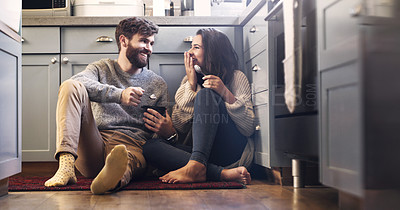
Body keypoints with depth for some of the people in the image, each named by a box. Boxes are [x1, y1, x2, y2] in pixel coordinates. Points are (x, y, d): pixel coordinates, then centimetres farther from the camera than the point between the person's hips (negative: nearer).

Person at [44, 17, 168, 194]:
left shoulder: (158, 85, 20)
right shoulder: (102, 68, 17)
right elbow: (77, 81, -8)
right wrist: (119, 95, -22)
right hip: (93, 149, 1)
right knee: (70, 86, -19)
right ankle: (66, 165, -35)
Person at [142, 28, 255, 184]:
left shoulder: (236, 78, 7)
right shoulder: (188, 81, 18)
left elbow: (249, 129, -4)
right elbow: (179, 129, 4)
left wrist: (225, 93, -15)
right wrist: (191, 84, 0)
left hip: (234, 152, -3)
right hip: (202, 152, 4)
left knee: (205, 93, -20)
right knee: (150, 146, -21)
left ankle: (195, 166, -37)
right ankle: (223, 173, -33)